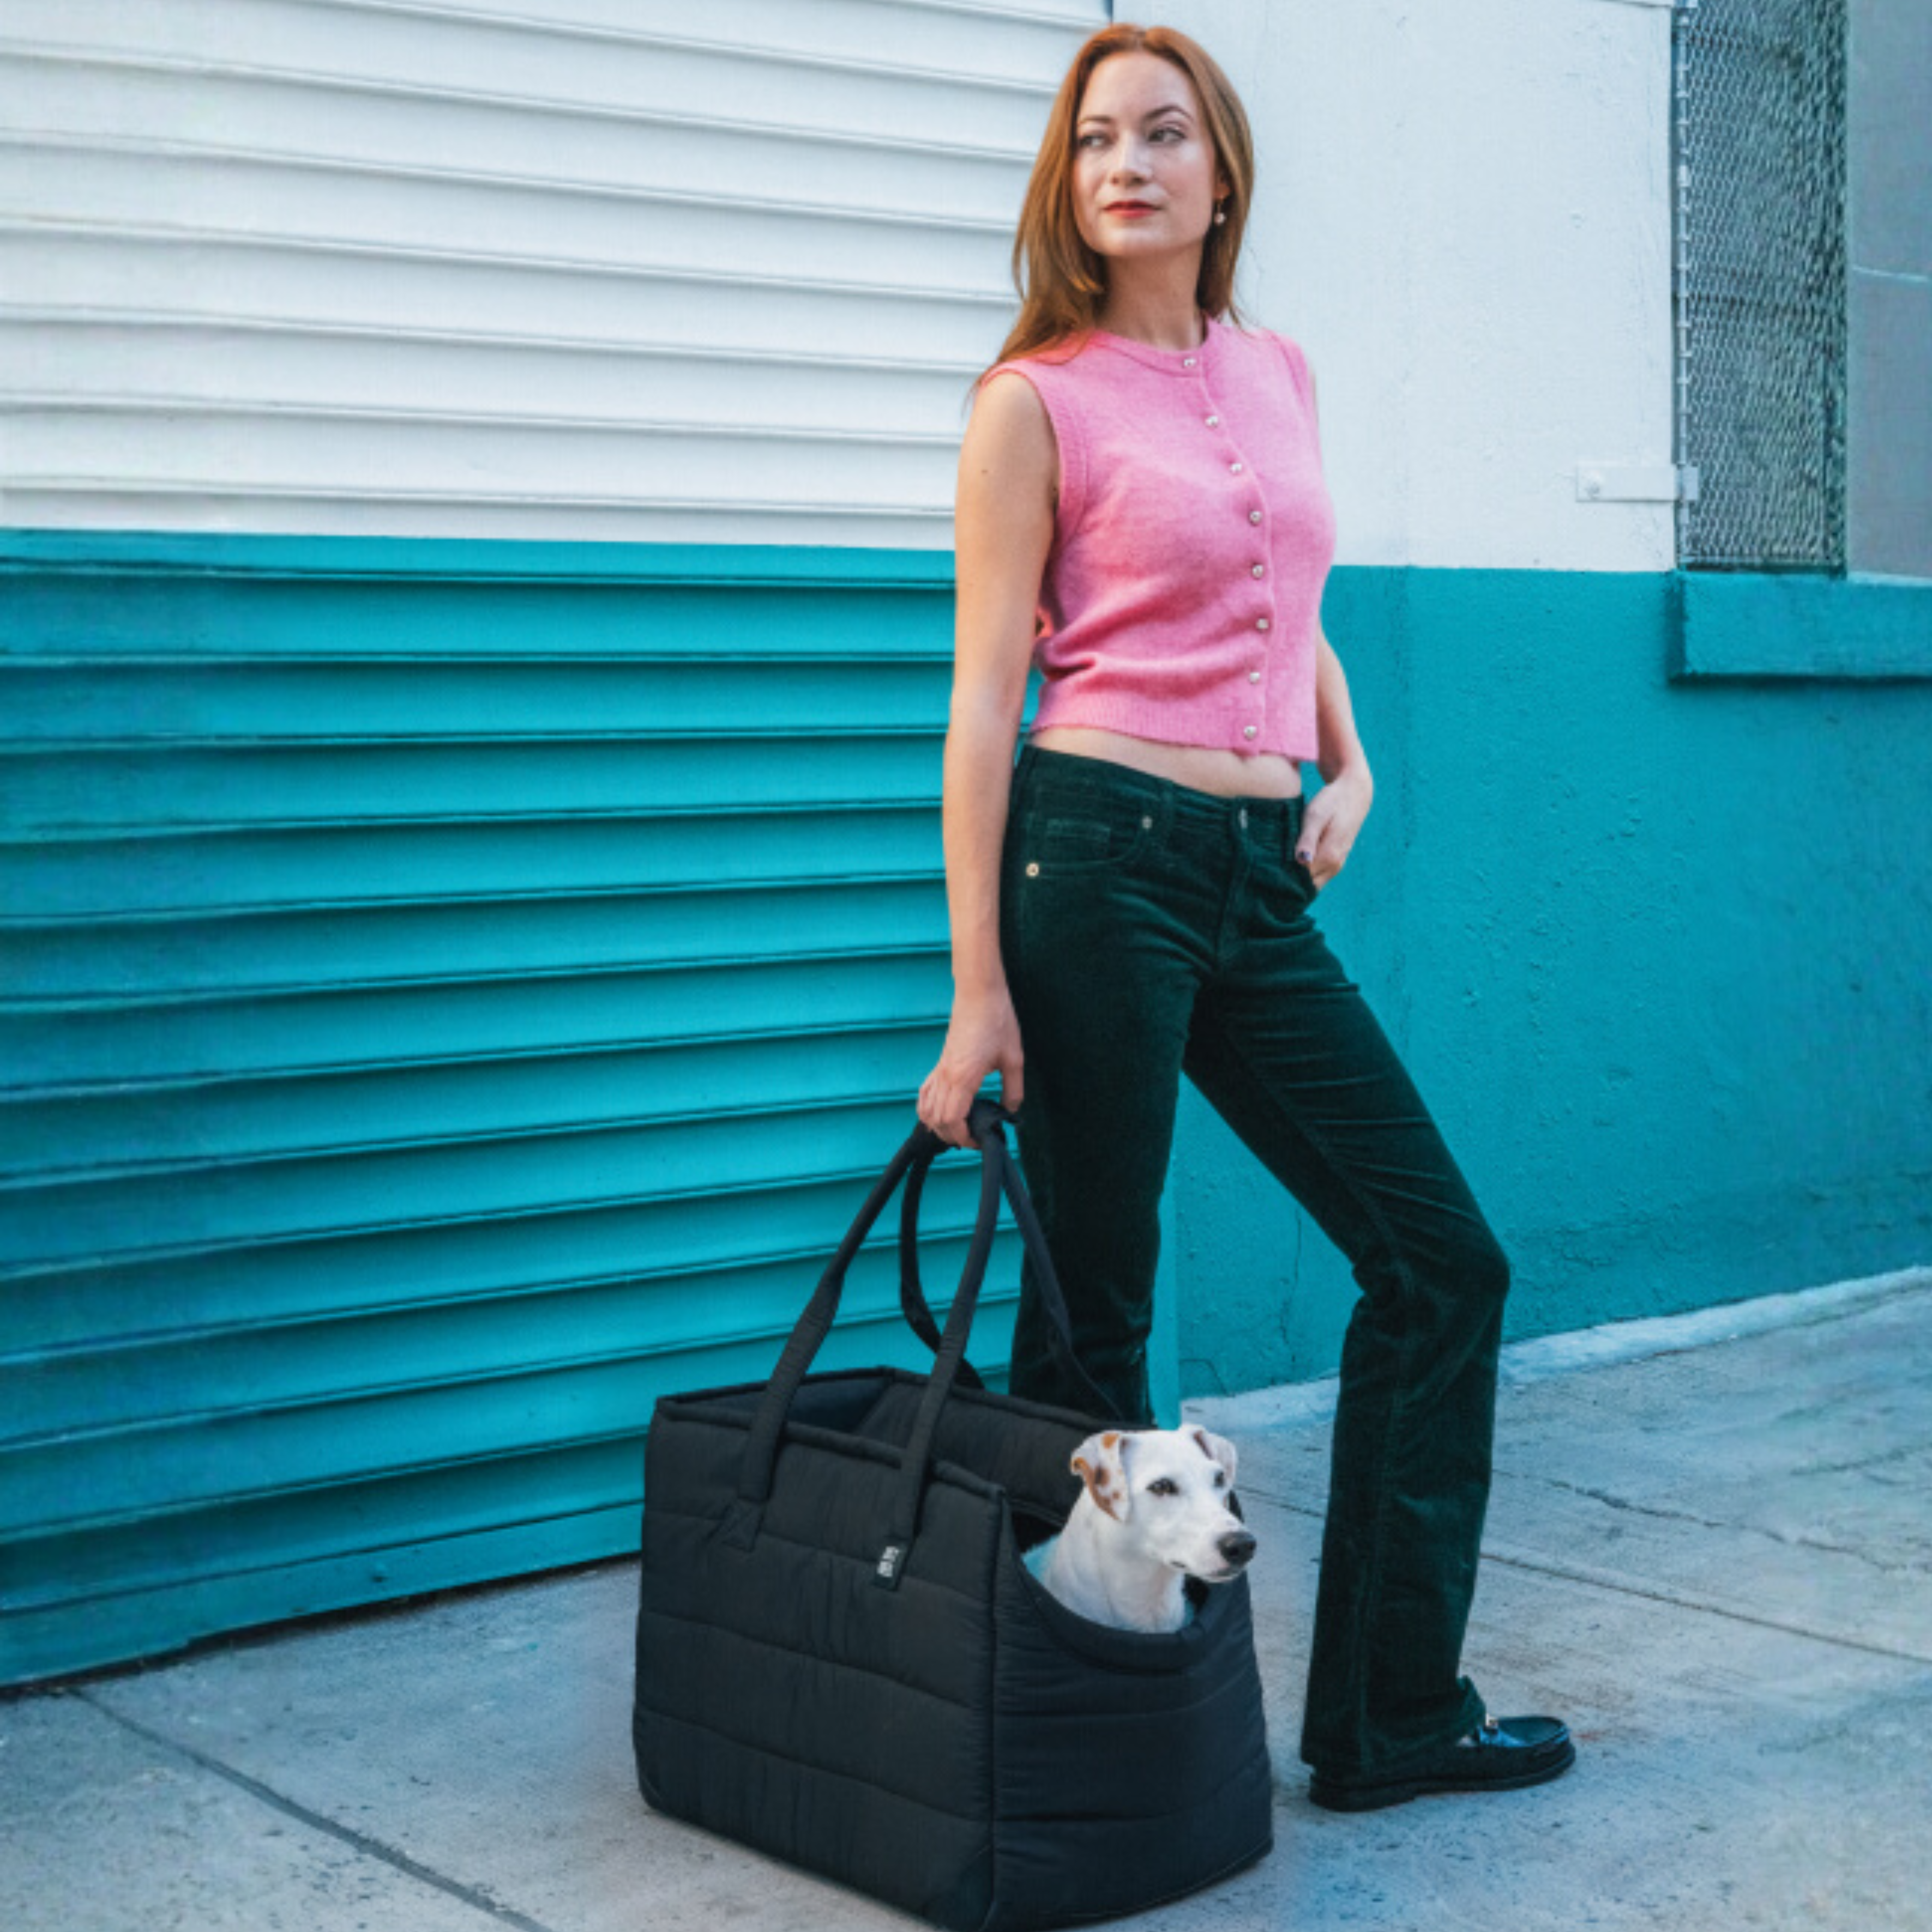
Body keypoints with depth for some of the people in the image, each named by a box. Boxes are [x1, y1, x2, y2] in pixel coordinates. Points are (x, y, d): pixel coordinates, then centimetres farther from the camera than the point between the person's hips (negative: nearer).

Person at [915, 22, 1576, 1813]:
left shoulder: (1279, 373, 14)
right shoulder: (1037, 399, -4)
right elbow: (984, 697, -7)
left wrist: (1349, 765, 10)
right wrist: (978, 992, -12)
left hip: (1261, 877, 7)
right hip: (1102, 855, -7)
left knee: (1440, 1260, 6)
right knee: (1094, 1309, 0)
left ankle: (1388, 1716, 17)